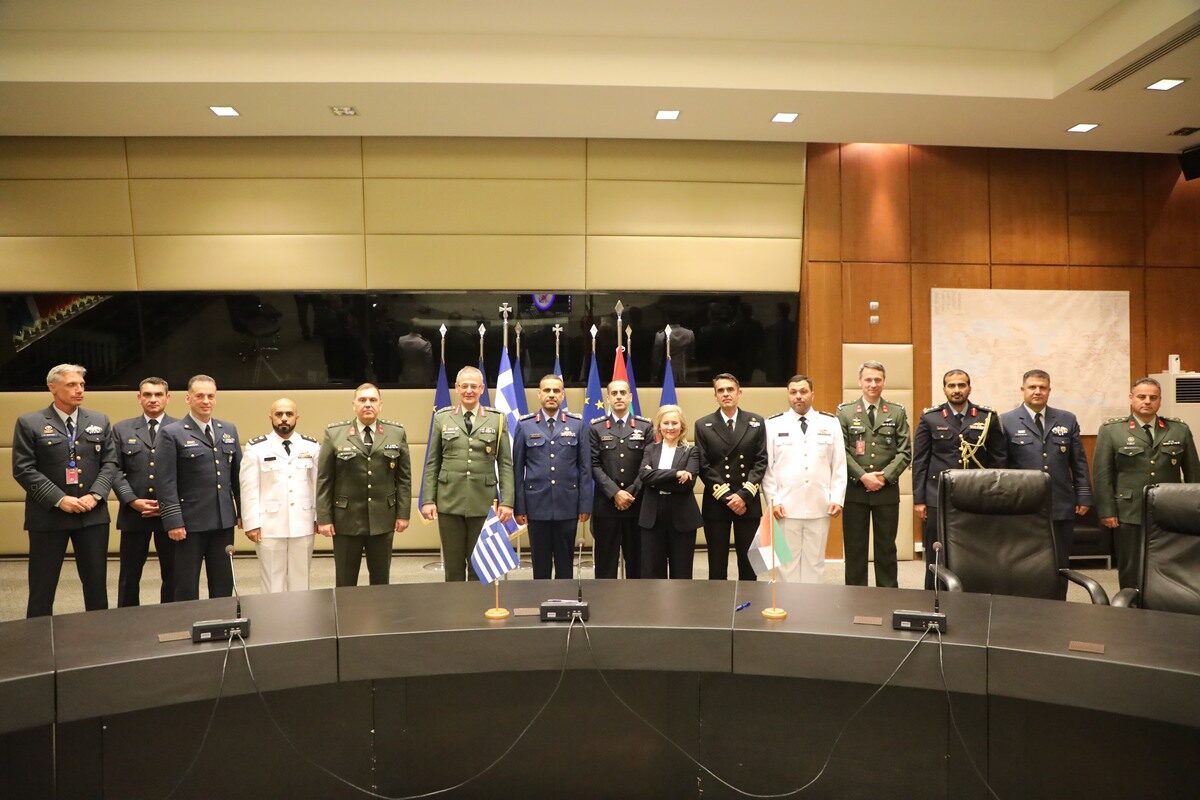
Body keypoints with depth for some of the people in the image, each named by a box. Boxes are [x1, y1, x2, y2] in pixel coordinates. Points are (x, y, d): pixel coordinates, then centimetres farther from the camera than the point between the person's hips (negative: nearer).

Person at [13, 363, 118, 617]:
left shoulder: (100, 422, 8)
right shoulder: (29, 423, -2)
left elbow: (110, 463, 5)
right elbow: (23, 469, -8)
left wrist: (94, 495, -10)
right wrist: (59, 499, -16)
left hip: (93, 514, 3)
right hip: (48, 515, -3)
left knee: (97, 583, 10)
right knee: (42, 586, 6)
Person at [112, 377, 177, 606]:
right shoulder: (121, 429, 8)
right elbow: (115, 469, 2)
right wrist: (133, 501, -11)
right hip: (133, 514, 1)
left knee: (172, 574, 7)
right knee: (129, 575, 9)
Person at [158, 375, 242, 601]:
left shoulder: (229, 430, 10)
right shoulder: (171, 433, -6)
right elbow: (166, 483, -10)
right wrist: (173, 521, -14)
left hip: (224, 521, 5)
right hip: (190, 523, -5)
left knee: (223, 584, 12)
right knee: (187, 587, 6)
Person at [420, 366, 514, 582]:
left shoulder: (497, 419, 3)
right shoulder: (442, 417, 6)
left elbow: (505, 463, 2)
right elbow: (432, 463, 7)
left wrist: (507, 501, -6)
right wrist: (428, 500, 0)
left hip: (483, 503, -1)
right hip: (449, 502, 1)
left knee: (480, 567, 7)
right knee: (453, 566, 8)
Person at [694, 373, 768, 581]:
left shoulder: (756, 423, 6)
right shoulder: (703, 425, 3)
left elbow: (761, 462, 0)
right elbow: (704, 467, -2)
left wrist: (744, 495, -11)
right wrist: (726, 497, -10)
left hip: (748, 503, 1)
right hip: (716, 503, -1)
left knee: (748, 562, 8)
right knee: (717, 564, 4)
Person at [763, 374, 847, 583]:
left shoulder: (830, 423, 6)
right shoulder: (773, 424, 2)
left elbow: (839, 465, 6)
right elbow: (767, 466, 2)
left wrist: (837, 499, -1)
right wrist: (773, 500, -4)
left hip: (819, 507, 1)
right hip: (786, 507, -1)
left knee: (815, 560, 9)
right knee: (788, 560, 5)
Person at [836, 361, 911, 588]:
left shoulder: (898, 412, 6)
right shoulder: (845, 411, 2)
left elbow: (905, 452, 1)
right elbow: (842, 450, -4)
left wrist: (885, 476, -12)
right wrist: (863, 476, -13)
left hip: (887, 490, 1)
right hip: (855, 490, -1)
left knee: (886, 546, 9)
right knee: (854, 546, 6)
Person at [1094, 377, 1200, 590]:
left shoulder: (1180, 430, 9)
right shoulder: (1111, 430, 1)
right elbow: (1102, 473, -2)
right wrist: (1107, 512, -7)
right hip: (1129, 516, -2)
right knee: (1131, 573, 5)